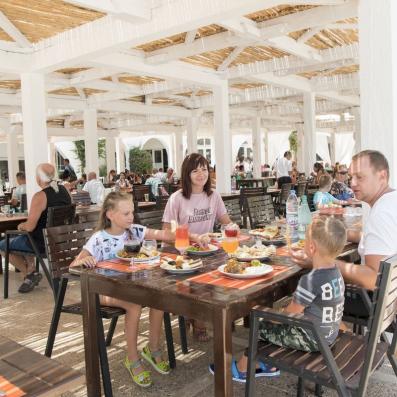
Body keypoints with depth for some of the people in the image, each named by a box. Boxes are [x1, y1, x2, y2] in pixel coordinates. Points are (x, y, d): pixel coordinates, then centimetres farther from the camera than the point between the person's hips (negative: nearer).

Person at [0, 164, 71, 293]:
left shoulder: (40, 196, -23)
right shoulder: (64, 191, 0)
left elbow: (30, 227, -24)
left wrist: (21, 225, -1)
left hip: (42, 243, -8)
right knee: (24, 239, 34)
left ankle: (30, 274, 11)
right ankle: (31, 270, 29)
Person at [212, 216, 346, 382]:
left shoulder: (309, 281, -29)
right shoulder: (336, 272, -5)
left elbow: (288, 315, -17)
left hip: (311, 340, -8)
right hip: (328, 335, 8)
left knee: (260, 328, 8)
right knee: (273, 324, 22)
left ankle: (241, 369, 28)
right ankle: (270, 365, 33)